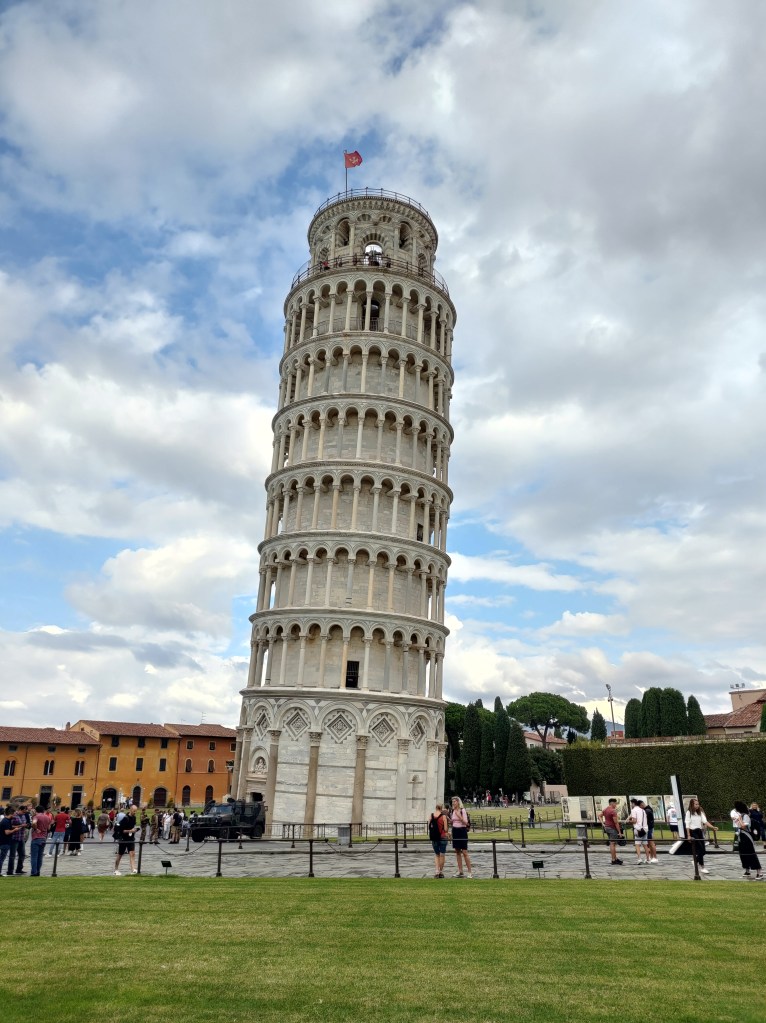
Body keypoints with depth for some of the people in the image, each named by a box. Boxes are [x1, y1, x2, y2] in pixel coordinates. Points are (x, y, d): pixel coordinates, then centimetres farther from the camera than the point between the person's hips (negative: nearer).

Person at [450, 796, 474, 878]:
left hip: (462, 831, -7)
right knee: (457, 852, 9)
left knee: (464, 852, -7)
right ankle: (460, 871, 15)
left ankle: (470, 871, -1)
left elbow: (466, 822, -15)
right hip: (455, 831, 7)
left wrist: (459, 816, -24)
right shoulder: (453, 811, 10)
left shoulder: (462, 810, -10)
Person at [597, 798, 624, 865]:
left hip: (607, 827, 9)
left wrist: (602, 824, 11)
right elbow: (616, 822, -19)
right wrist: (619, 832, -15)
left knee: (612, 844, 16)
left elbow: (599, 816, 17)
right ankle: (613, 860, -1)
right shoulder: (613, 811, -19)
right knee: (613, 844, -5)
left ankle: (615, 859, 23)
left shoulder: (605, 809, 10)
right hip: (612, 828, -9)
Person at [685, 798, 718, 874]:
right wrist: (689, 835, -15)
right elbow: (687, 825, -9)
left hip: (700, 831, 6)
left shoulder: (700, 812, 11)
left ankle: (696, 862, 28)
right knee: (700, 850, -9)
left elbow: (705, 821, -1)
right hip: (693, 832, -6)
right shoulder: (689, 812, -6)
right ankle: (702, 867, -1)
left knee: (702, 850, 5)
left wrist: (713, 827, -17)